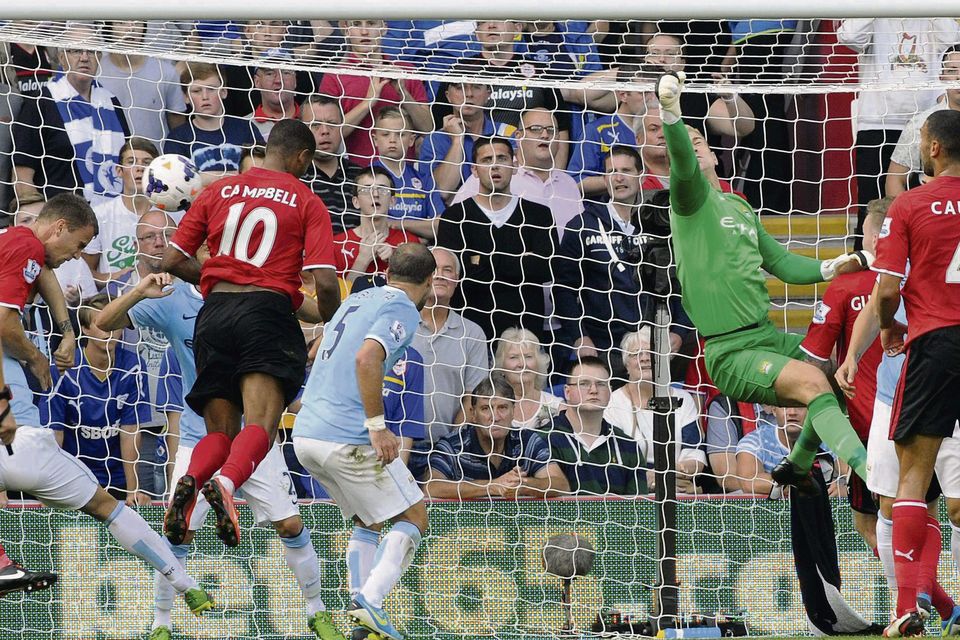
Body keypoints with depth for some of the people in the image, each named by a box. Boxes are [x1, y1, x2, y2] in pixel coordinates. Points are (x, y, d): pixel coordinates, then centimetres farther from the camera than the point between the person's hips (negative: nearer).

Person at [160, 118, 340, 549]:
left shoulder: (217, 192, 15)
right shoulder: (307, 202, 5)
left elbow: (172, 261, 14)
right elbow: (324, 283, -4)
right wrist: (332, 324, 15)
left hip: (215, 313, 4)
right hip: (268, 311, -4)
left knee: (219, 431, 9)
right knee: (259, 428, -14)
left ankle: (190, 480, -22)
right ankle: (226, 482, -44)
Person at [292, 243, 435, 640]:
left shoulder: (358, 299, 19)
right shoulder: (403, 311, -6)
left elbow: (321, 353, 33)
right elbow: (366, 357, -24)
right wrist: (377, 425, -22)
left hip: (306, 433, 8)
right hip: (348, 439, -8)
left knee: (367, 521, 21)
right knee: (412, 518, 3)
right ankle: (370, 601, -15)